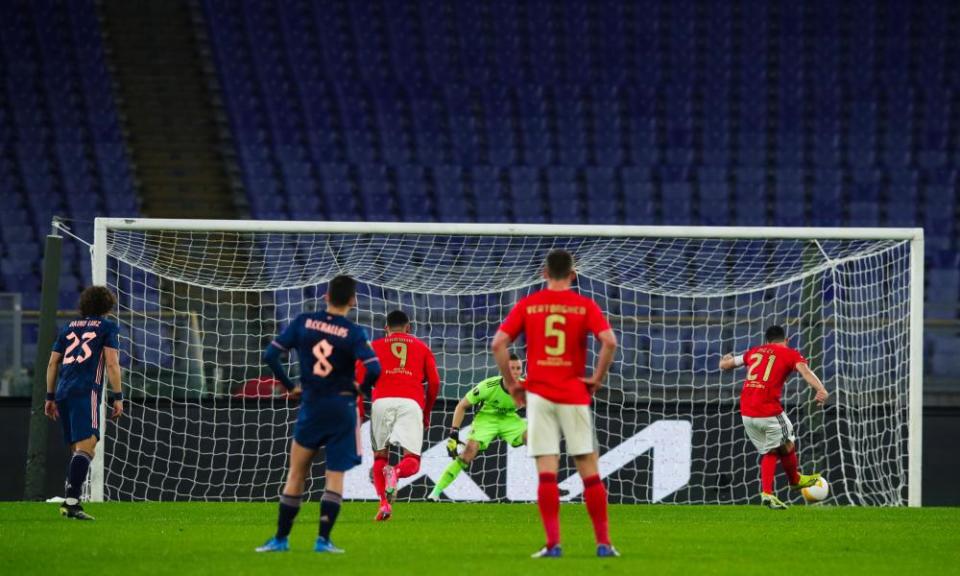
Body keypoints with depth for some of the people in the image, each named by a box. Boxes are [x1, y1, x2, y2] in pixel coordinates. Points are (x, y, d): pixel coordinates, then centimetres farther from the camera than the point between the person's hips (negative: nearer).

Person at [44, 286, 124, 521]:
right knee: (86, 446, -17)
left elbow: (52, 363, 21)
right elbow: (111, 363, -2)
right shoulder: (108, 327, 8)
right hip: (86, 391, -6)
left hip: (63, 392, 6)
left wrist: (50, 397, 24)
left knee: (77, 450, 14)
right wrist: (117, 397, -2)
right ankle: (71, 501, -33)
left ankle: (70, 502, 6)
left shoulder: (69, 327, 24)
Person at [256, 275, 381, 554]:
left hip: (311, 406, 2)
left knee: (296, 474, 11)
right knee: (335, 476, 4)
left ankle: (281, 538, 13)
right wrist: (361, 388, 2)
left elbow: (270, 355, -3)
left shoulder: (303, 322, -1)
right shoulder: (353, 333, -9)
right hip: (342, 409, -2)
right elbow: (374, 370, -19)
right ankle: (323, 539, -3)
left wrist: (289, 387, 8)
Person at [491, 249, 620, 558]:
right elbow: (609, 341, -13)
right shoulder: (585, 306, 1)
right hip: (574, 395, 0)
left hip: (538, 394, 1)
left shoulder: (527, 305, 4)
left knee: (546, 471, -2)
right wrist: (597, 379, -2)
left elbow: (498, 344, -3)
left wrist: (511, 383, 6)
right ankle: (603, 542, 5)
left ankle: (553, 543, -10)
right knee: (589, 470, 5)